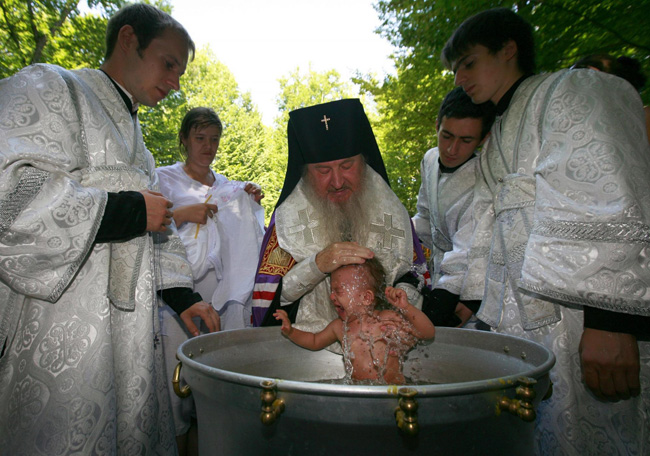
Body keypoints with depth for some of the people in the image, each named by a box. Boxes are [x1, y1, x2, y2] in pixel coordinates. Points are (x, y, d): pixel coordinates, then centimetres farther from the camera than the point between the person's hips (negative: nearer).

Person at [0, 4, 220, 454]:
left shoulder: (133, 136, 23)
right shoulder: (47, 89, -2)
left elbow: (157, 228, 22)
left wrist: (182, 295, 14)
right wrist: (126, 211, -15)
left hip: (127, 328, 8)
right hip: (58, 327, -8)